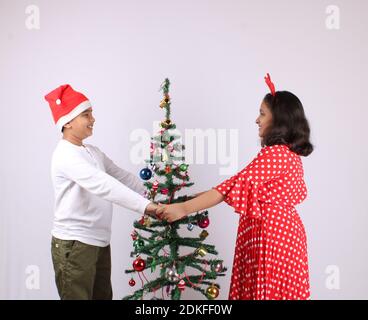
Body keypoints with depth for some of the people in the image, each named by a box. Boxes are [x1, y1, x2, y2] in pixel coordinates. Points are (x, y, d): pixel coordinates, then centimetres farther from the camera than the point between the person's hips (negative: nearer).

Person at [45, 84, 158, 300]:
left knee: (103, 296, 16)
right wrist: (145, 205, -36)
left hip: (99, 242, 9)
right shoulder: (66, 154, -18)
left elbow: (123, 177, 13)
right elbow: (102, 184, -30)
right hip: (74, 244, -9)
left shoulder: (93, 152, 12)